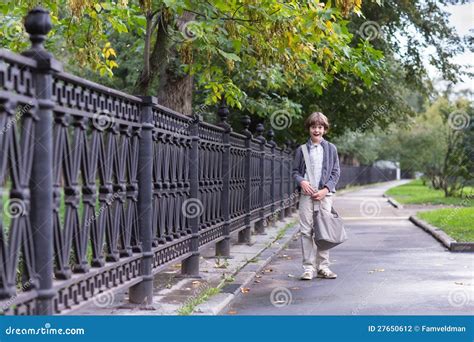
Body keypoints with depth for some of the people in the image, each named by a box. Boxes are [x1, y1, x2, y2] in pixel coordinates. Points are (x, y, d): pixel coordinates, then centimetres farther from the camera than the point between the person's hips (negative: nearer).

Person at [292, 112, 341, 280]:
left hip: (324, 194, 0)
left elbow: (336, 172, 7)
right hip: (306, 194, 0)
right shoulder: (302, 149, 9)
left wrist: (326, 189, -6)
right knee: (306, 231, -3)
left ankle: (323, 267, 8)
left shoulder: (330, 148, 8)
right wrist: (302, 181, -9)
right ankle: (309, 267, 1)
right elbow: (295, 171, 11)